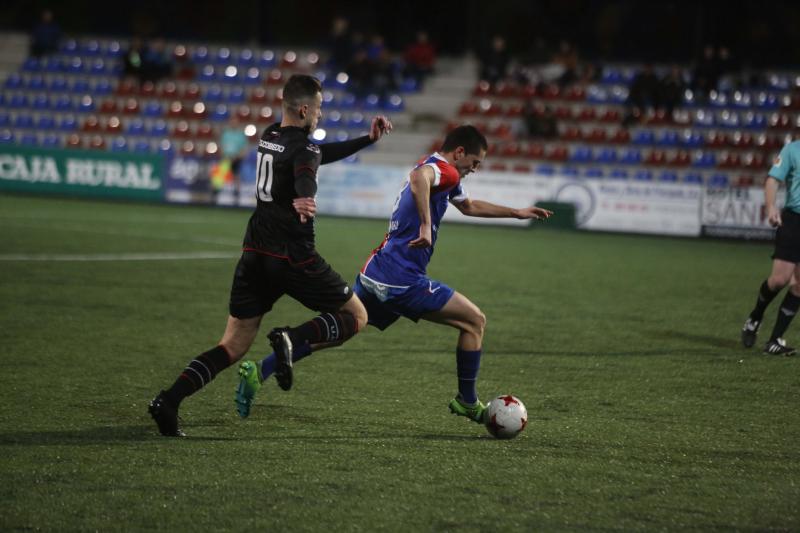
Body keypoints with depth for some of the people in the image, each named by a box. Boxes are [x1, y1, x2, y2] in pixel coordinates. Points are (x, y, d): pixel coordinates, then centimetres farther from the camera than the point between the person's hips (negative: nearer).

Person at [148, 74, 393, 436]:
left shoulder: (270, 137, 15)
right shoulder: (303, 149, -11)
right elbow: (306, 175, -37)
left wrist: (368, 139, 34)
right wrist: (303, 201, -59)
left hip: (255, 256, 7)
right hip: (293, 257, -7)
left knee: (233, 347, 6)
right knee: (356, 316, 9)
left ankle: (167, 401, -13)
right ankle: (292, 340, -18)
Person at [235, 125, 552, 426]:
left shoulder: (445, 177, 22)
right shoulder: (444, 170, -10)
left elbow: (469, 206, 40)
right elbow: (418, 177, -35)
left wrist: (516, 213, 45)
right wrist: (426, 225, -39)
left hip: (374, 275, 9)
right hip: (403, 281, -9)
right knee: (474, 321, 3)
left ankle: (259, 370, 1)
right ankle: (467, 403, 12)